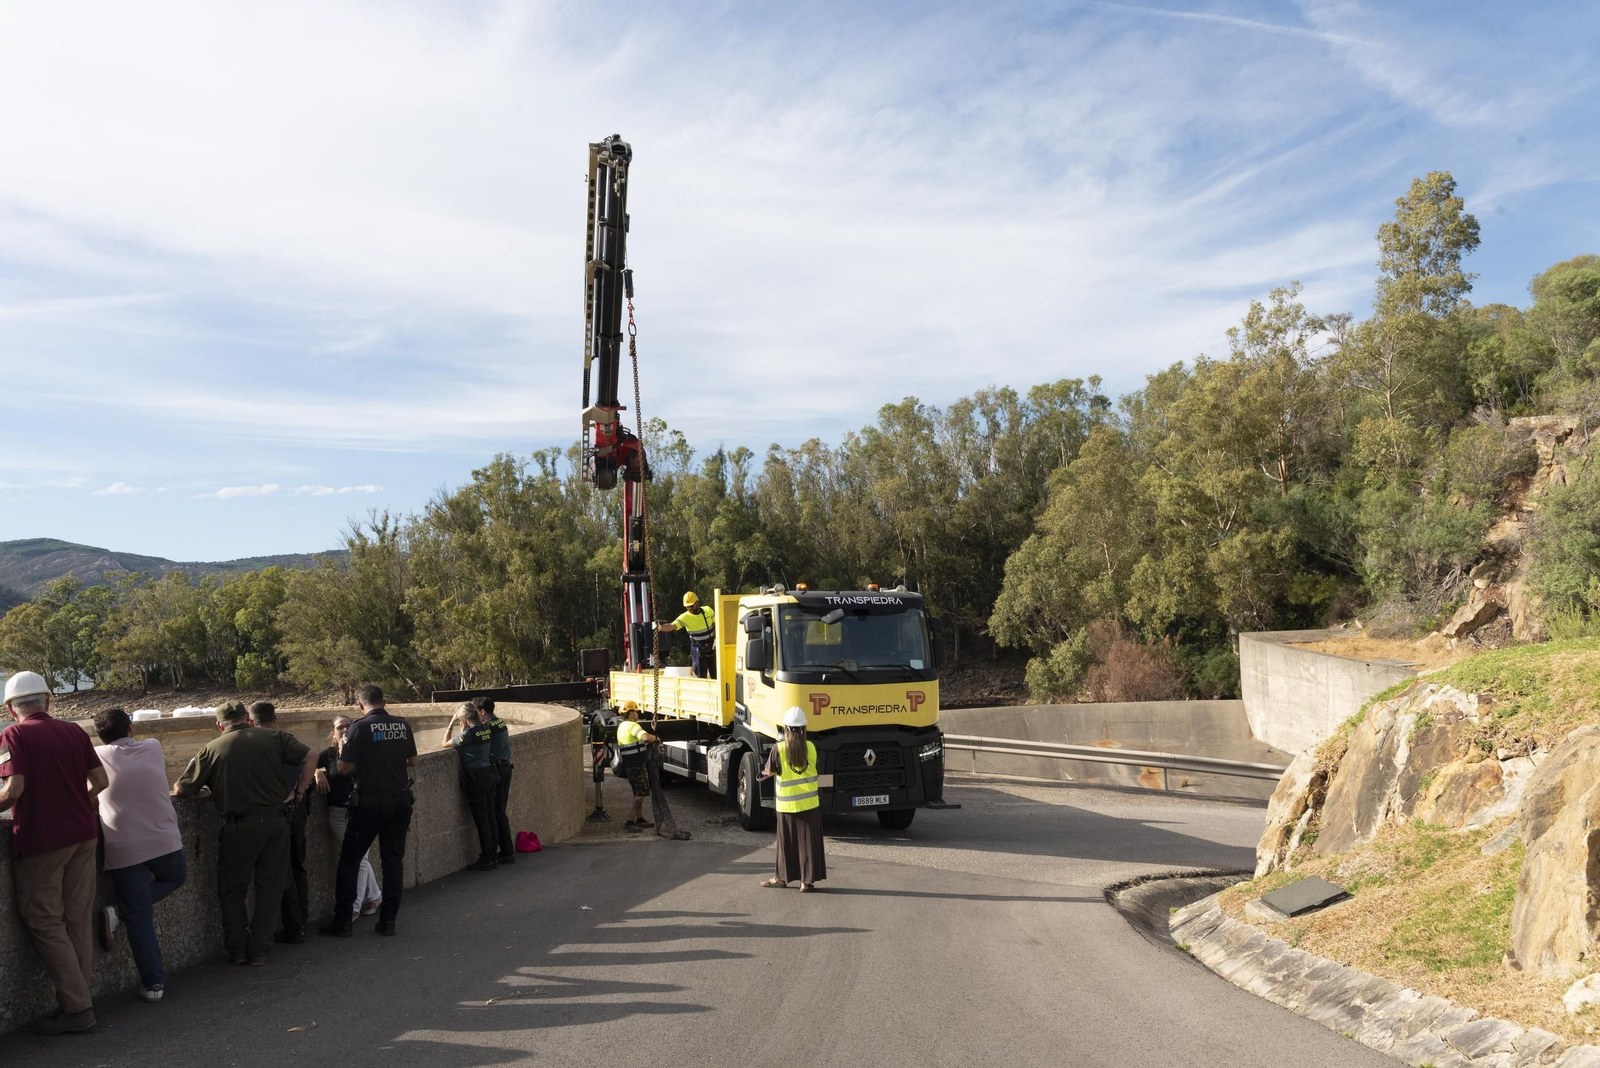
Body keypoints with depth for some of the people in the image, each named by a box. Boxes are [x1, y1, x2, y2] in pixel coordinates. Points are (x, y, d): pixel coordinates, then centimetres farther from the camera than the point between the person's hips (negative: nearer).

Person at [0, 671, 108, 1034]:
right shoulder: (74, 732, 8)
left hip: (40, 840, -5)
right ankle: (79, 999, 16)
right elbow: (100, 780, 4)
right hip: (83, 834, 5)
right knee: (77, 920, 11)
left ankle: (76, 1008, 0)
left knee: (44, 922, 2)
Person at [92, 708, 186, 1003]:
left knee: (139, 916, 8)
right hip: (164, 842, 0)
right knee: (176, 877, 29)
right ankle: (120, 912, 7)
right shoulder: (153, 748, 5)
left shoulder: (97, 756, 0)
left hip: (123, 851, 0)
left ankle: (153, 983, 7)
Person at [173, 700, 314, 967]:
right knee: (270, 886, 11)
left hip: (239, 826, -2)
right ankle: (258, 950, 13)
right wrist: (298, 791, 5)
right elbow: (309, 757, -2)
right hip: (277, 820, 2)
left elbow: (180, 790, 0)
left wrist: (199, 790, 22)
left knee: (232, 889, 15)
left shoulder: (212, 749, -1)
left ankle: (237, 949, 16)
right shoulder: (273, 738, 3)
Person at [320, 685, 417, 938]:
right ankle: (388, 920, 12)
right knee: (393, 860, 11)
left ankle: (342, 922, 10)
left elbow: (343, 768, -10)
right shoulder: (403, 725, 2)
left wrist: (361, 759, 10)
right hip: (400, 800, 4)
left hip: (370, 803, -4)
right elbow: (413, 761, 12)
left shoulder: (360, 727, -11)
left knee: (349, 861, 8)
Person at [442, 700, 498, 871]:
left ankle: (485, 860, 4)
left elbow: (445, 744, -4)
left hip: (475, 777, -8)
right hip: (489, 774, 8)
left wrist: (451, 725, 2)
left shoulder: (469, 733, -15)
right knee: (490, 818, 12)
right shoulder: (486, 729, 6)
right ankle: (491, 856, 19)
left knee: (481, 820, -2)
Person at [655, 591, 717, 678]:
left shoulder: (708, 611, -6)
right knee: (701, 675, 0)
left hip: (711, 648, 3)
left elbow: (715, 624, 7)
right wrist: (660, 627, -48)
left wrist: (715, 639, -4)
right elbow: (672, 626, -29)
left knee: (714, 673, 11)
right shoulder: (685, 617, -16)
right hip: (698, 650, -2)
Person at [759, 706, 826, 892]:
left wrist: (767, 773, 21)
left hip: (787, 804, -1)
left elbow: (769, 772, -2)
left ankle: (783, 877, 23)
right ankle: (808, 880, 7)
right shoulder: (811, 748, -5)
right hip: (809, 803, 1)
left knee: (787, 842, 13)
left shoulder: (778, 749, -12)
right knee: (809, 842, 6)